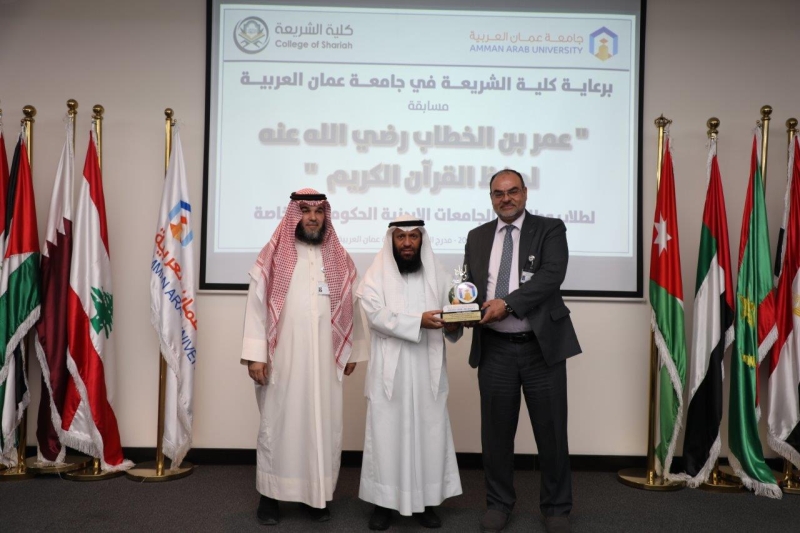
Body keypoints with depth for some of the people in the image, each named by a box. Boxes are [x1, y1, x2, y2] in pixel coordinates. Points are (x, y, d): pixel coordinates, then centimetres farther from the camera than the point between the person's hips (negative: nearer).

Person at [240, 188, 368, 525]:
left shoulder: (340, 259, 8)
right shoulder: (274, 255, -1)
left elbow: (350, 307, 10)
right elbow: (257, 305, -4)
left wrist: (352, 351, 9)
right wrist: (255, 354, -10)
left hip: (326, 359, 2)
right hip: (282, 358, -2)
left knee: (323, 425, 6)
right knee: (278, 424, 6)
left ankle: (318, 494, 19)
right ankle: (270, 494, 19)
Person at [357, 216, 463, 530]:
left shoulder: (438, 275, 9)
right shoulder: (376, 275, 0)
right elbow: (376, 315, -13)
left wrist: (453, 324, -18)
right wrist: (418, 321, -23)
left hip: (428, 369, 2)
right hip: (390, 370, -2)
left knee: (429, 432, 5)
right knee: (387, 432, 2)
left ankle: (426, 500, 17)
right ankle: (384, 501, 14)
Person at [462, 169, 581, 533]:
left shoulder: (550, 229, 0)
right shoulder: (477, 237, 12)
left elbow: (552, 274, -15)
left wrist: (508, 303, -23)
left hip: (542, 346, -2)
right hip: (494, 349, 3)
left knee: (551, 430, 7)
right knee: (496, 430, 11)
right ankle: (499, 502, 28)